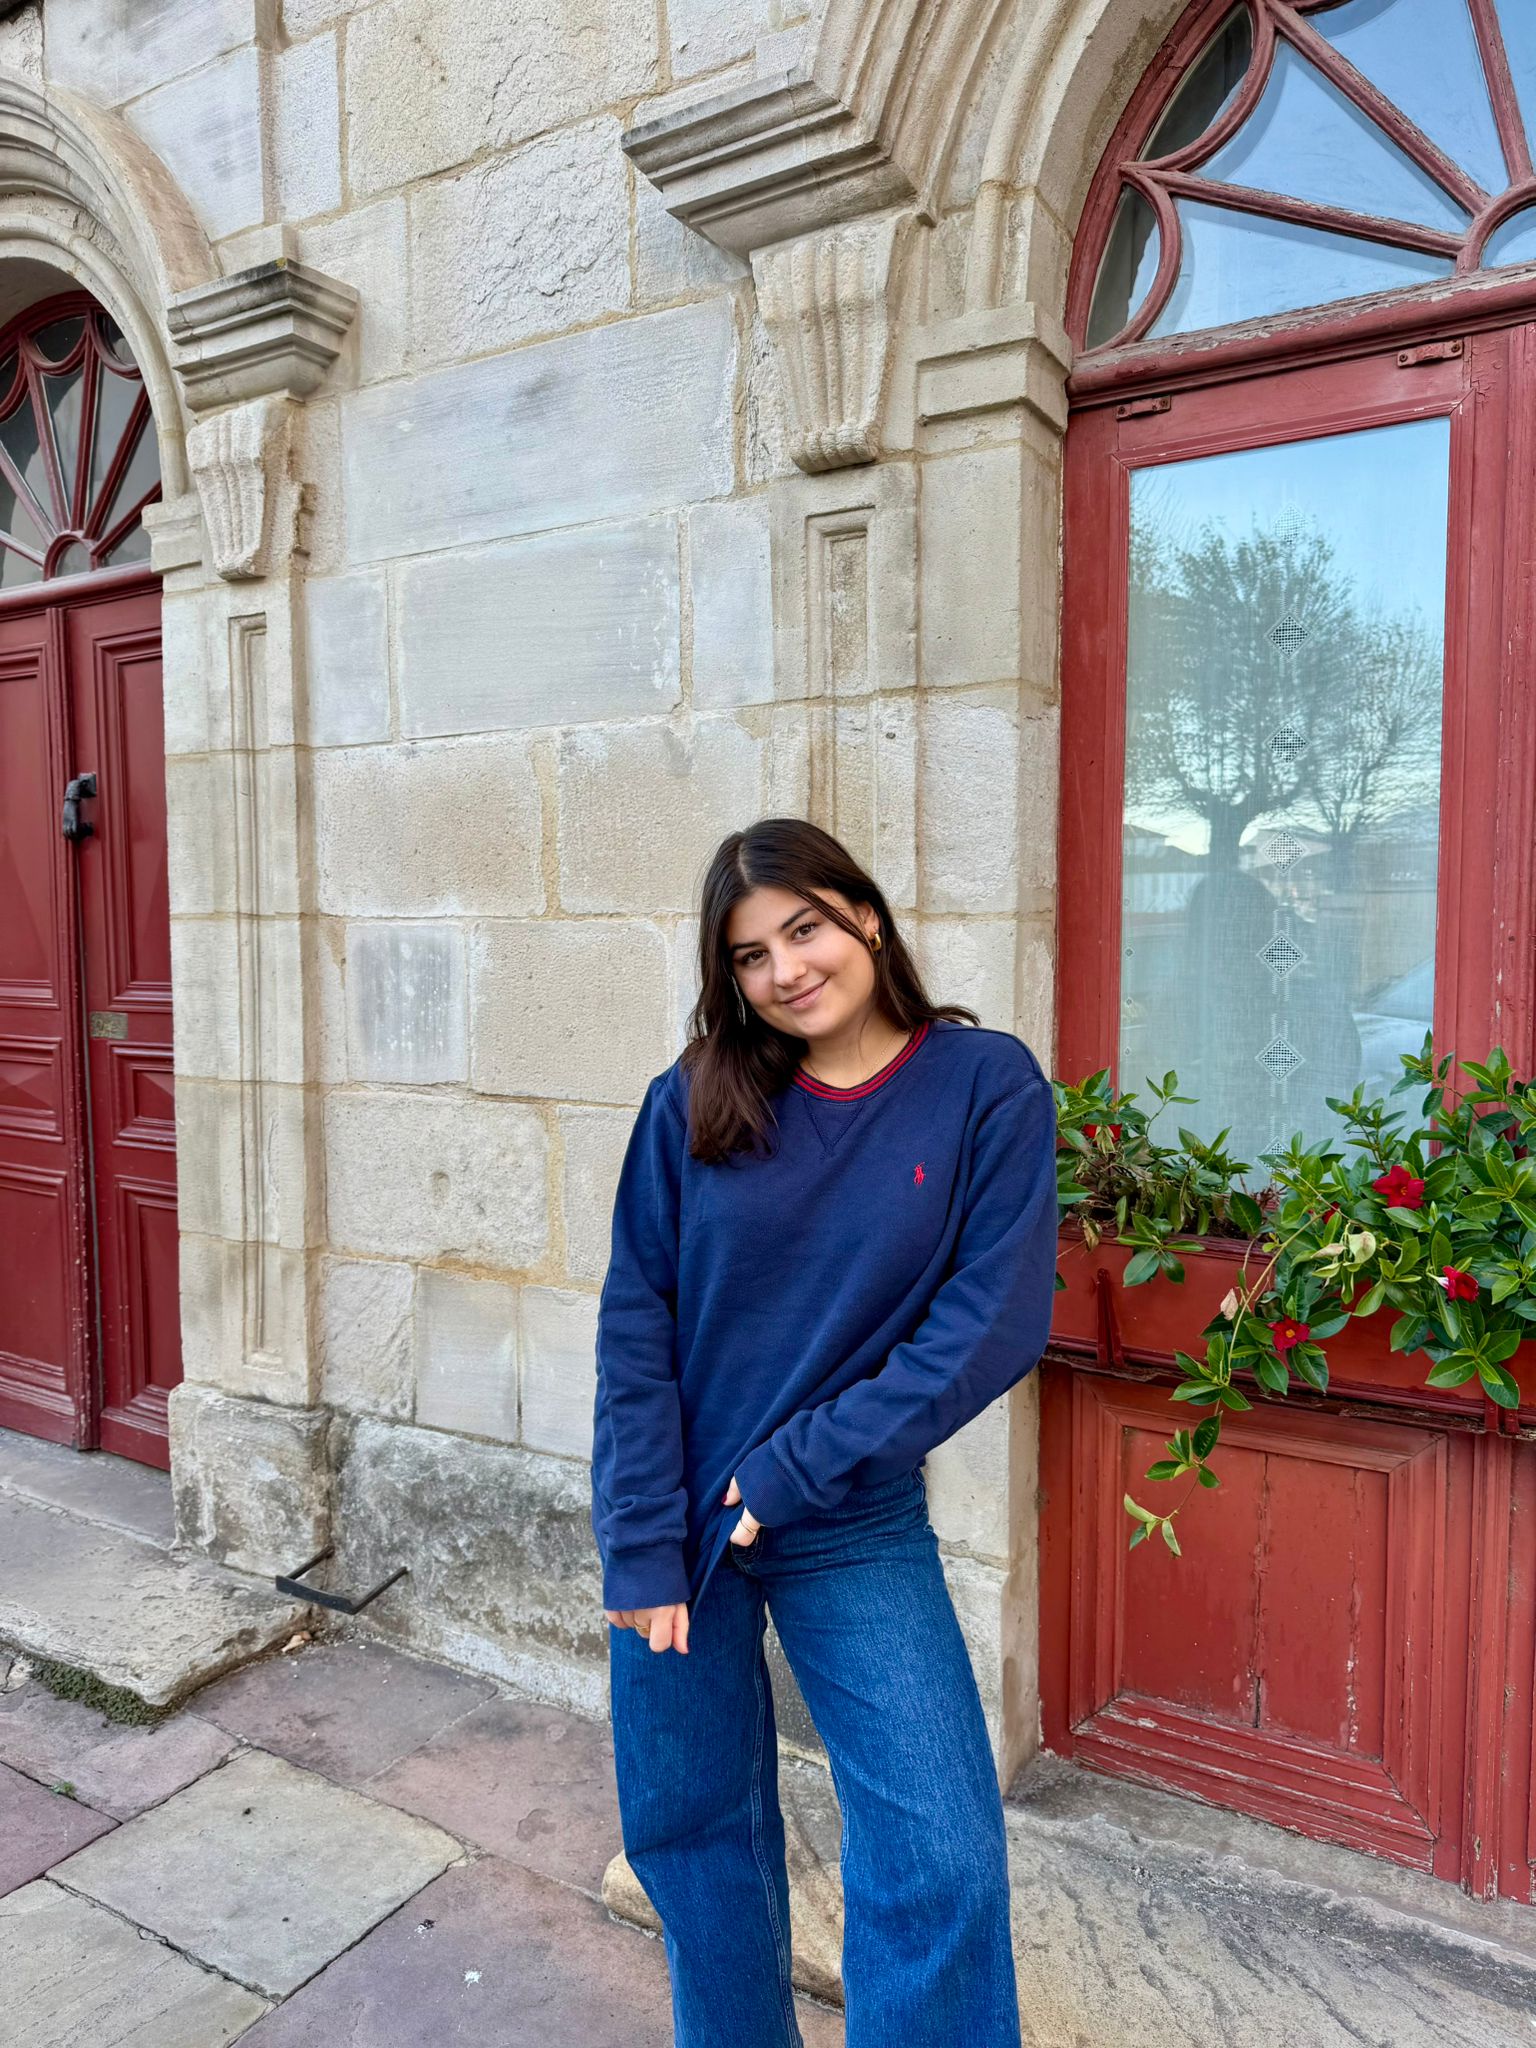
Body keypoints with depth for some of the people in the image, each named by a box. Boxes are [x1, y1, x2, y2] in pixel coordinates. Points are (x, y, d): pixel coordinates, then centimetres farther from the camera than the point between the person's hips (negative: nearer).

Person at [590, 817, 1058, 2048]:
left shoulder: (987, 1086, -9)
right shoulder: (693, 1104, -4)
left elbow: (995, 1320, -13)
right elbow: (636, 1325, -4)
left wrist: (806, 1466, -16)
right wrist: (642, 1545, -10)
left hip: (856, 1528, -2)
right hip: (680, 1516, 2)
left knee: (943, 1860, -7)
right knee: (689, 1831, 16)